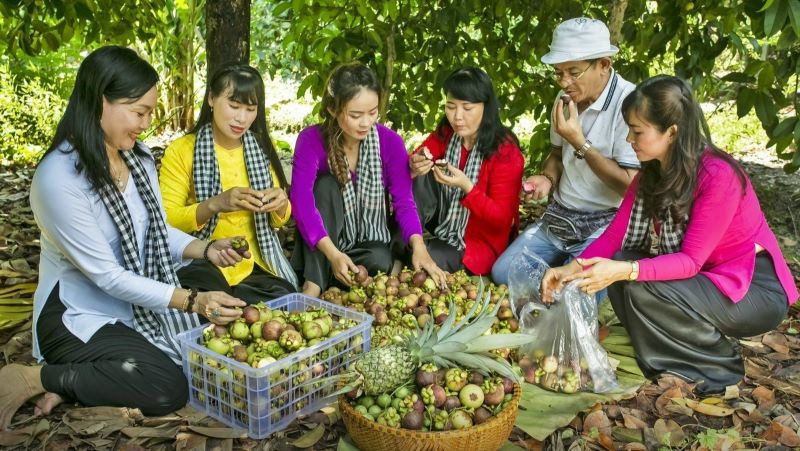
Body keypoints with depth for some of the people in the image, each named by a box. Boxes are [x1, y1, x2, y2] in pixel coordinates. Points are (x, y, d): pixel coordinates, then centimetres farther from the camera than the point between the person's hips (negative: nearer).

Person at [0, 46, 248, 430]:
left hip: (138, 305, 8)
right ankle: (37, 379, -4)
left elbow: (157, 232, 8)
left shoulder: (139, 158, -2)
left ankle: (82, 375, 2)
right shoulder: (58, 177, -24)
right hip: (79, 317, -7)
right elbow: (107, 276, -24)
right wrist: (193, 301, -30)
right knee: (168, 388, -23)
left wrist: (206, 249, -11)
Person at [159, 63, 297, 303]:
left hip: (255, 265, 5)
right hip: (202, 264, -4)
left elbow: (278, 221, 16)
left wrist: (281, 204, -9)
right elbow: (166, 220, -10)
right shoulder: (181, 150, -4)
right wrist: (215, 204, -27)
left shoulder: (262, 149, 10)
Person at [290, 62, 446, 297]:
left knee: (381, 262, -32)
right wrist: (332, 254, -42)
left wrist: (418, 246, -35)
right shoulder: (311, 140, -17)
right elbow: (301, 200, -29)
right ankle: (313, 285, -29)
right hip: (322, 246, 0)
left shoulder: (390, 142, -12)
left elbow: (403, 201, -15)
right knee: (326, 184, -27)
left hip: (369, 243, 1)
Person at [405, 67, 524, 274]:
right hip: (442, 223, 5)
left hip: (478, 242, -5)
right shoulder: (445, 134, -6)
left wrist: (466, 187, -36)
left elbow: (501, 220, -21)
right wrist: (414, 166, -34)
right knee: (421, 177, -19)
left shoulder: (506, 152, -20)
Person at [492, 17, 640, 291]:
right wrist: (547, 179, -3)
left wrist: (580, 143, -22)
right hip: (560, 217, 7)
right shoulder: (566, 98, 4)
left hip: (605, 224, -6)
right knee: (502, 274, -2)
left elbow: (631, 185, -20)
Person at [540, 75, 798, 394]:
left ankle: (718, 367, -3)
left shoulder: (717, 176, -27)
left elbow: (691, 260, -28)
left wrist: (626, 271, -41)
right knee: (621, 265, -15)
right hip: (707, 279, 7)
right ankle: (671, 354, 1)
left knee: (644, 290, -27)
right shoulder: (651, 173, -3)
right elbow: (617, 234, -7)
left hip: (756, 290, -7)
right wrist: (574, 268, -22)